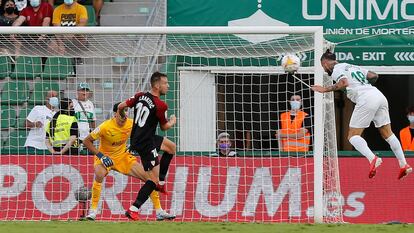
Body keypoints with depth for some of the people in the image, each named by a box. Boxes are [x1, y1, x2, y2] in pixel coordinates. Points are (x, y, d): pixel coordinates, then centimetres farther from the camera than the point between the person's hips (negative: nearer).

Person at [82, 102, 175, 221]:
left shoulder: (131, 124, -11)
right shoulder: (105, 127, -24)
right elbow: (87, 141, -17)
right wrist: (100, 155, -24)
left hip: (123, 156, 4)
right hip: (106, 157, -4)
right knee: (99, 174, -37)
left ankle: (159, 211, 6)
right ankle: (93, 210, -25)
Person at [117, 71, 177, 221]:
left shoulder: (140, 96, 0)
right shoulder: (160, 105, -19)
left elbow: (121, 106, 5)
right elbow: (164, 127, -5)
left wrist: (122, 117, 27)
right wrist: (173, 121, 18)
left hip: (137, 137, 9)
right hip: (146, 144, -9)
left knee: (171, 147, 27)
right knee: (153, 179, -5)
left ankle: (160, 182, 29)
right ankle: (133, 210, -9)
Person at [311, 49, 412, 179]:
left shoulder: (336, 70, 4)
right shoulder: (352, 67, 28)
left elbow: (344, 83, -17)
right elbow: (374, 76, 27)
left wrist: (326, 89, -11)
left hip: (366, 99, -8)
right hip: (379, 96, 8)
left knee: (353, 136, -3)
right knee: (387, 134, 13)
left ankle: (372, 159, -25)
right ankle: (404, 165, 6)